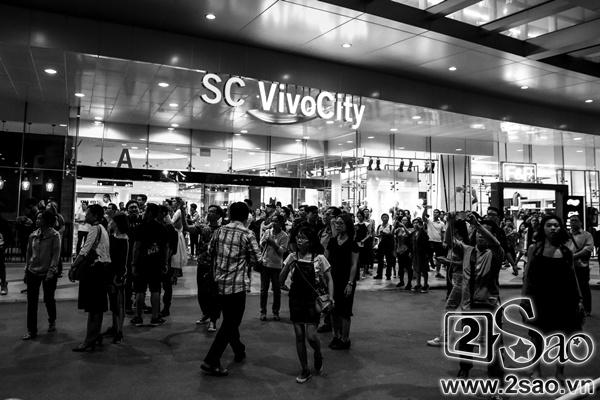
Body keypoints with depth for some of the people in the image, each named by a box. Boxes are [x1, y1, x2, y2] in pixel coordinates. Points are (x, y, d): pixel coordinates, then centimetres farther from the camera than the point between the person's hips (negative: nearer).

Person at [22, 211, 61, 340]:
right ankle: (31, 330, 10)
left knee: (48, 299, 8)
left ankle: (52, 322, 35)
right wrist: (26, 270, 10)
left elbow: (56, 255, -12)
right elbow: (29, 253, 12)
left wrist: (51, 271, -18)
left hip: (48, 273, -4)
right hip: (33, 272, 4)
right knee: (31, 301, 1)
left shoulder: (54, 235, -9)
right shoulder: (33, 235, 5)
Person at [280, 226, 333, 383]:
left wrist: (330, 298, -9)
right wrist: (288, 266, -17)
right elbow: (281, 279, -1)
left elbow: (329, 279, 1)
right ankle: (305, 370, 22)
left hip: (313, 300, -3)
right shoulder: (292, 257, 0)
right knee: (299, 336, 7)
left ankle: (318, 354, 27)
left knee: (310, 336, -8)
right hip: (296, 299, 3)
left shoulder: (319, 258, -8)